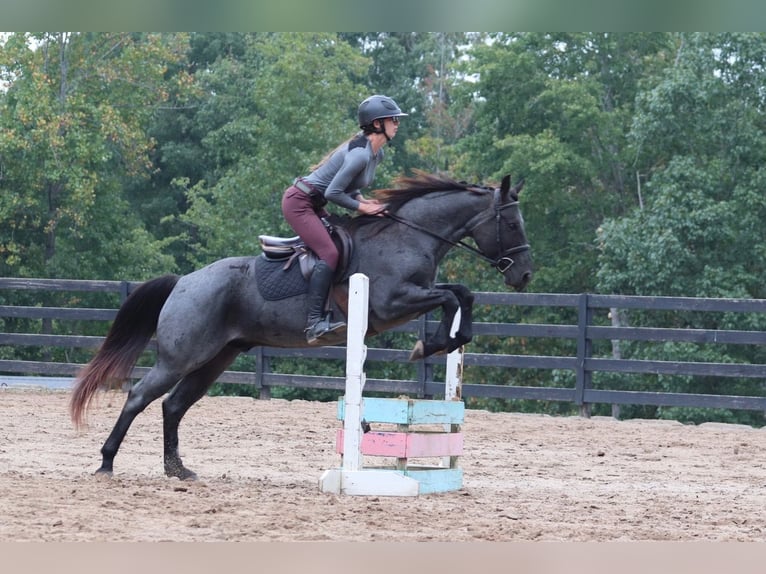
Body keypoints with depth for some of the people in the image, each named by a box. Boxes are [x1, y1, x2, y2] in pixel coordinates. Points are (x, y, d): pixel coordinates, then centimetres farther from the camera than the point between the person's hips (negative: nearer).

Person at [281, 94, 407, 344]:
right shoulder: (360, 154, -24)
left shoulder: (377, 153, 7)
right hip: (298, 202, -11)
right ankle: (314, 322, -29)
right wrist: (362, 207, -15)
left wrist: (362, 199, 0)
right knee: (329, 253, -23)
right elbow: (333, 192, -24)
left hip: (313, 205, 11)